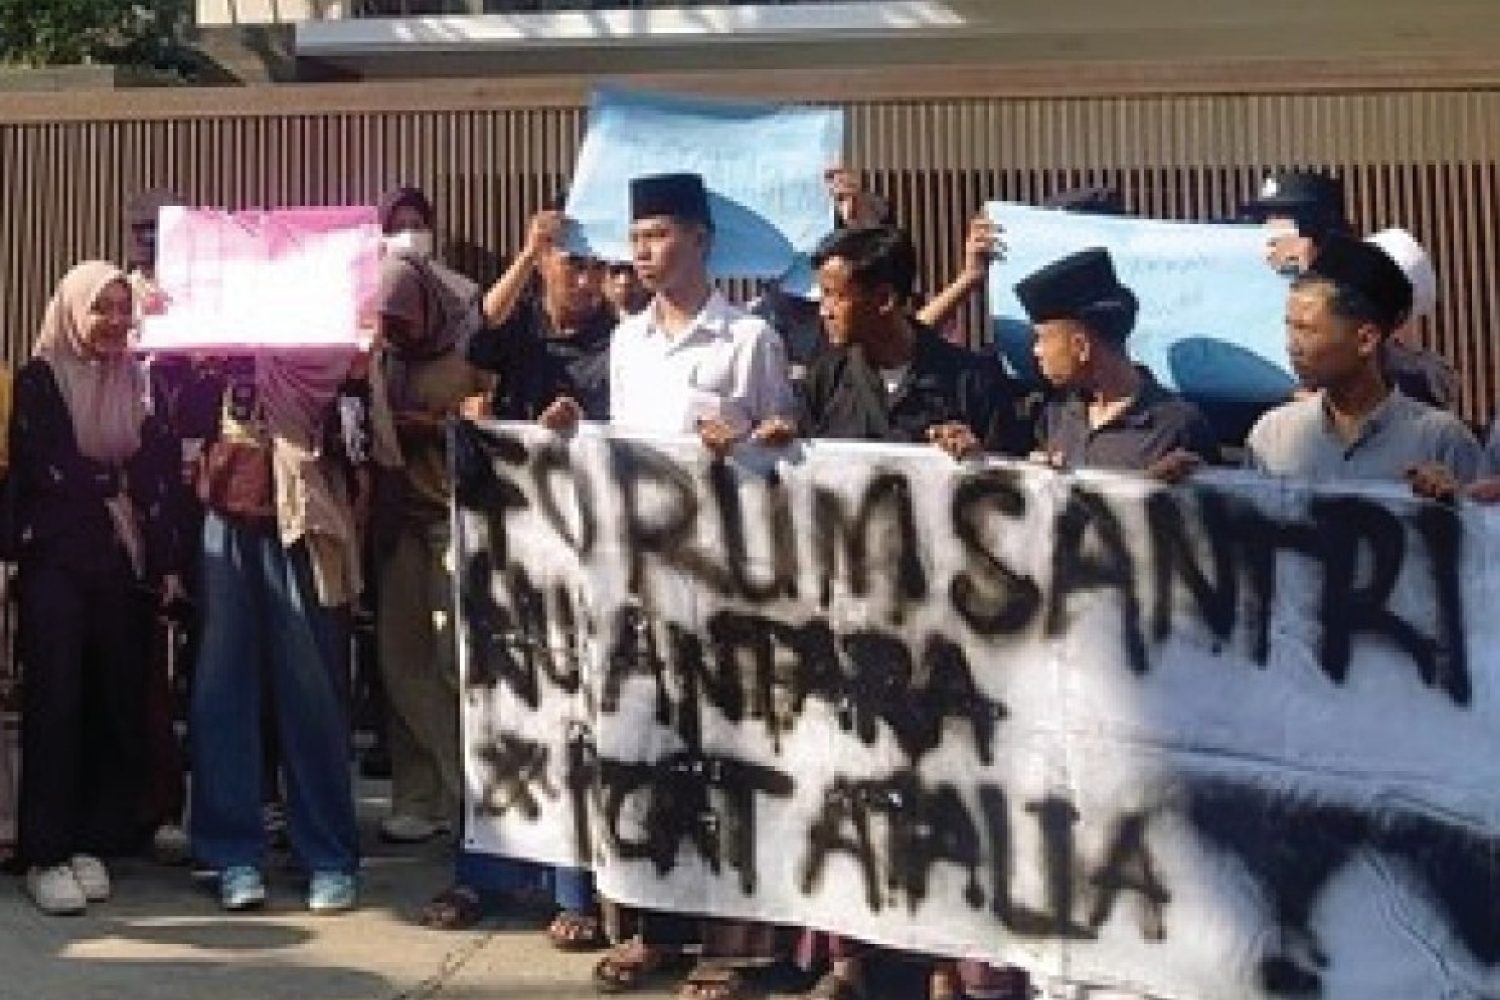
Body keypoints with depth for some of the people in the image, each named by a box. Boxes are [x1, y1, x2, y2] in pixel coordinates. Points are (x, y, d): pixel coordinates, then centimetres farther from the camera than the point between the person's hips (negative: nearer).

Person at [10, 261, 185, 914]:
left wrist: (166, 561, 1)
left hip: (124, 562, 4)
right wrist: (114, 479, 3)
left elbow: (153, 478, 7)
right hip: (56, 561, -3)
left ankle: (91, 843, 9)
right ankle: (46, 855, -3)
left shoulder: (134, 381, 13)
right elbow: (45, 469, -7)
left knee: (117, 702, 0)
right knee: (56, 701, -7)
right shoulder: (39, 379, 2)